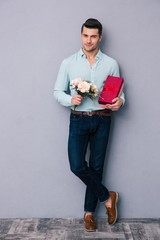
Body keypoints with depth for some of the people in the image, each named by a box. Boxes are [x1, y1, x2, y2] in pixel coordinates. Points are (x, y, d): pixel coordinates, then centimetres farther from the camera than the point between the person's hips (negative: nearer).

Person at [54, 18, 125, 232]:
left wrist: (119, 102, -16)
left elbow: (119, 92, 7)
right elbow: (58, 91, 6)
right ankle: (107, 197, 11)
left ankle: (89, 212, 21)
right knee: (77, 166, -12)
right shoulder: (69, 63, 4)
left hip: (102, 120, 0)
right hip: (78, 119, 0)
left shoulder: (111, 64, 4)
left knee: (96, 167, 5)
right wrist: (70, 99, -15)